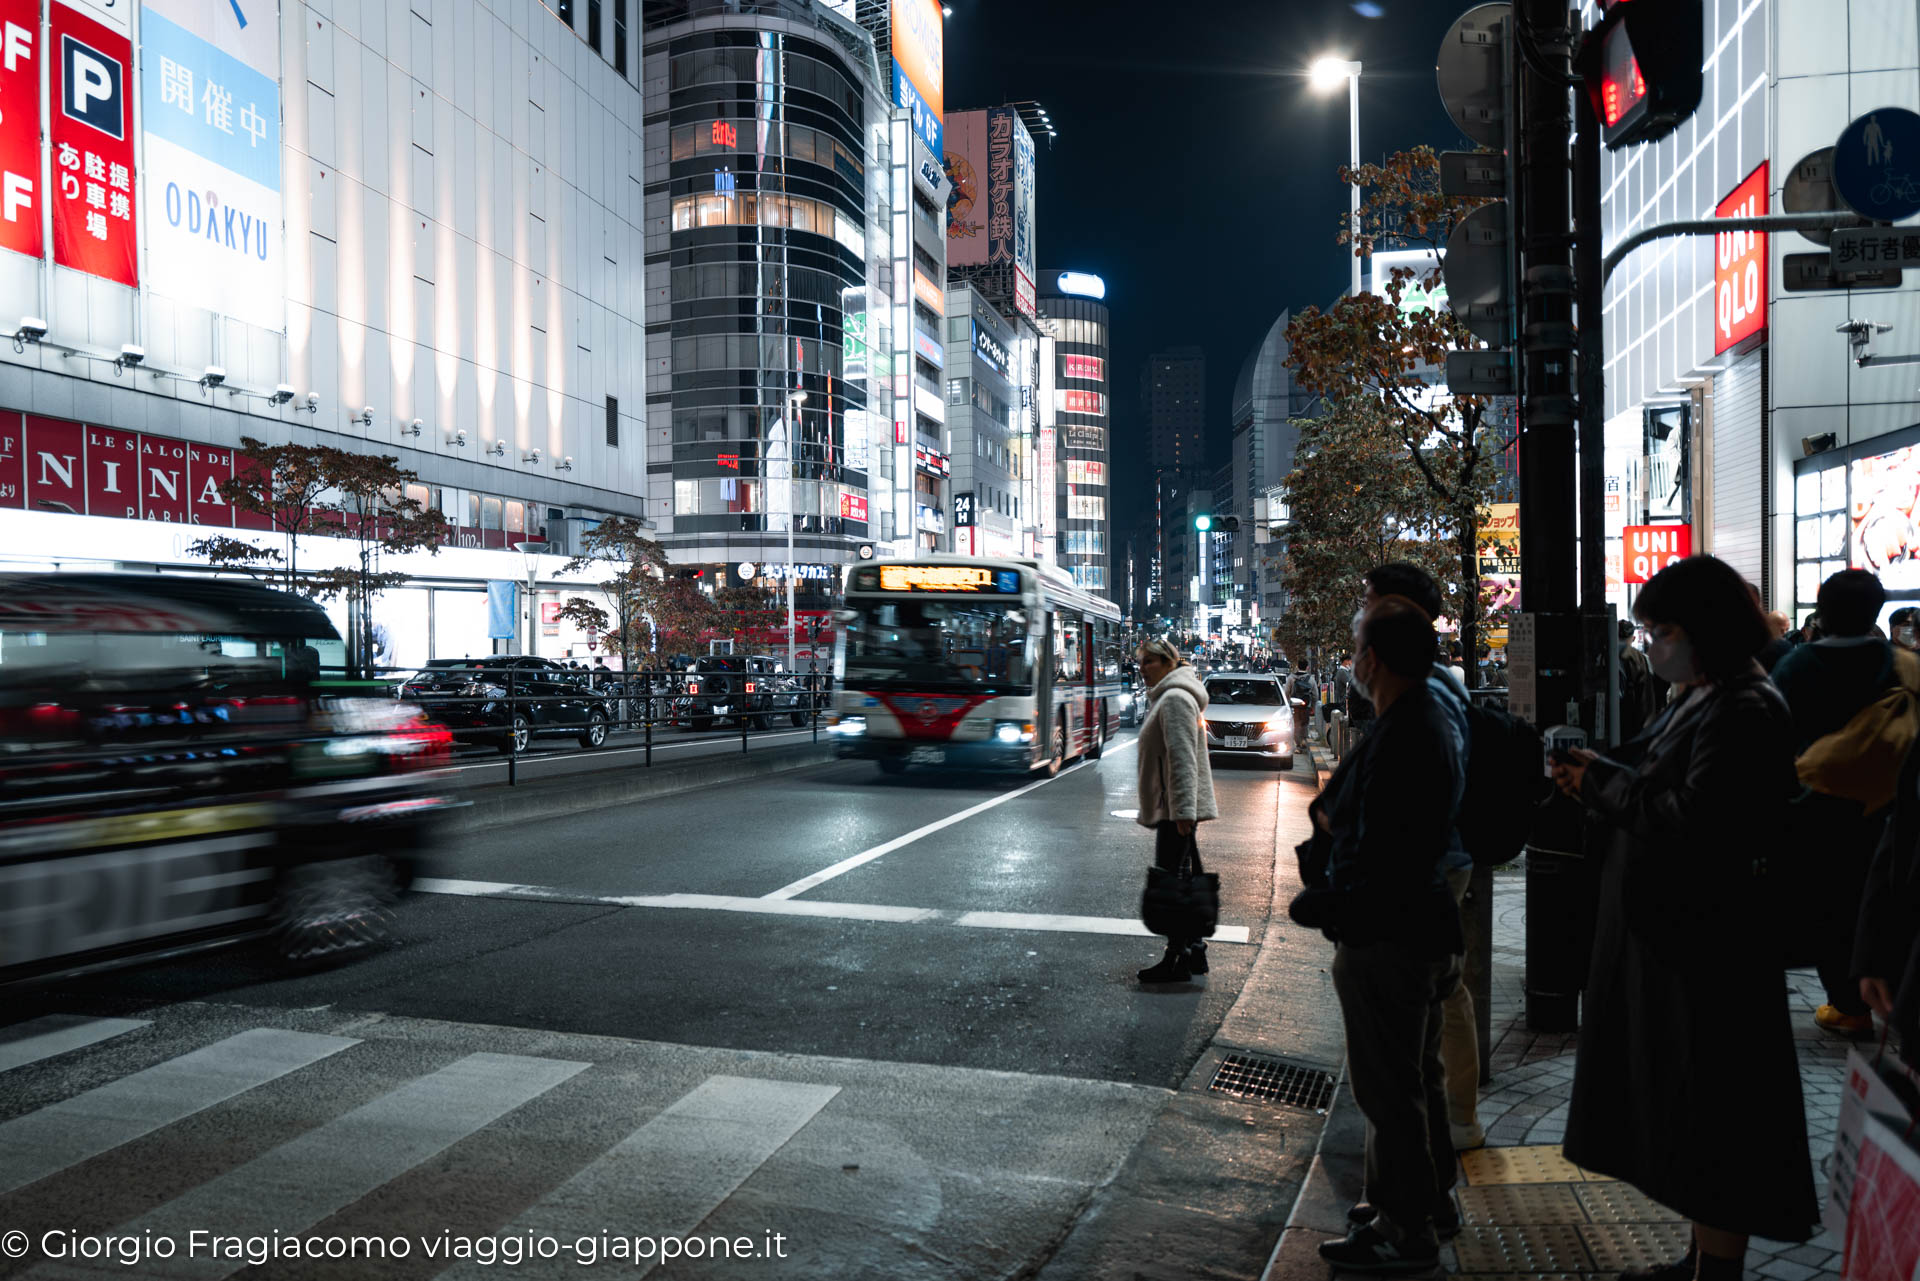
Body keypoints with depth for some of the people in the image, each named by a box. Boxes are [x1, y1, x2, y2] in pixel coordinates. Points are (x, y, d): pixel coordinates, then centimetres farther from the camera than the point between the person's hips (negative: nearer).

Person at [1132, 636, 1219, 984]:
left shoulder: (1174, 698, -14)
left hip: (1176, 810, -11)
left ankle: (1178, 960, -3)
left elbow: (1182, 758, -22)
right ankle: (1193, 951, 21)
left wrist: (1183, 809, -26)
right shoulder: (1164, 697, 20)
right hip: (1174, 808, 11)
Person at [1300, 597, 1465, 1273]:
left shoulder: (1398, 742, -26)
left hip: (1385, 939, -11)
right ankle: (1431, 1199, 39)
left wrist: (1313, 904, -15)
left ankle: (1405, 1229, 18)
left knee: (1388, 1088, 4)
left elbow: (1378, 863, -27)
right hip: (1423, 930, 11)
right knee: (1418, 1074, 23)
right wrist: (1333, 813, 1)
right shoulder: (1431, 723, 8)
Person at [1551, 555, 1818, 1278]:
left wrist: (1604, 784, -16)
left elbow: (1694, 820, -27)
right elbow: (1656, 794, 15)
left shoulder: (1743, 711, -19)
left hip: (1709, 949, -10)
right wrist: (1599, 776, -2)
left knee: (1713, 1120, 2)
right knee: (1680, 1110, 18)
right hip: (1667, 932, 10)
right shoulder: (1698, 701, 13)